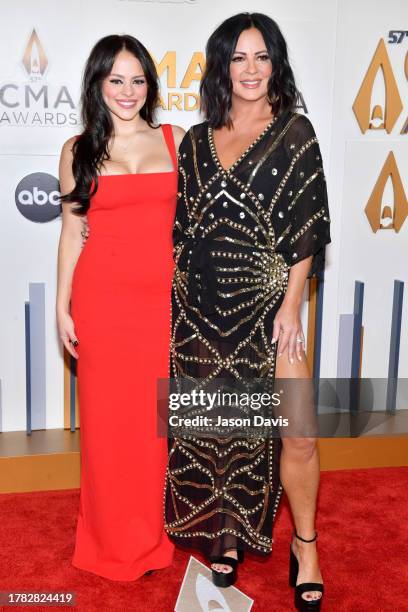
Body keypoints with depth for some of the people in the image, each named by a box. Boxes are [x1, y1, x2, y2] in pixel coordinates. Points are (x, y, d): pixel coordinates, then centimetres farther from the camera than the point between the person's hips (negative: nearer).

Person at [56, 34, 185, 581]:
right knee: (108, 415, 7)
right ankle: (115, 539, 27)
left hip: (164, 295, 1)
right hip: (102, 297, 0)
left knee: (160, 413, 8)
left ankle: (156, 531, 28)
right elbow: (72, 232, 5)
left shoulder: (175, 140, 6)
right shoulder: (79, 151, 4)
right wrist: (63, 307, 2)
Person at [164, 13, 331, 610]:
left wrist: (291, 306, -10)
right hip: (202, 307, 3)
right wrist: (177, 301, 7)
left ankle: (305, 543, 19)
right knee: (217, 423, 11)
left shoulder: (295, 133, 0)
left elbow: (307, 228, -5)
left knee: (297, 433, -4)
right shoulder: (196, 141, 9)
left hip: (268, 302, -3)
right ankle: (226, 533, 31)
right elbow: (182, 229, 11)